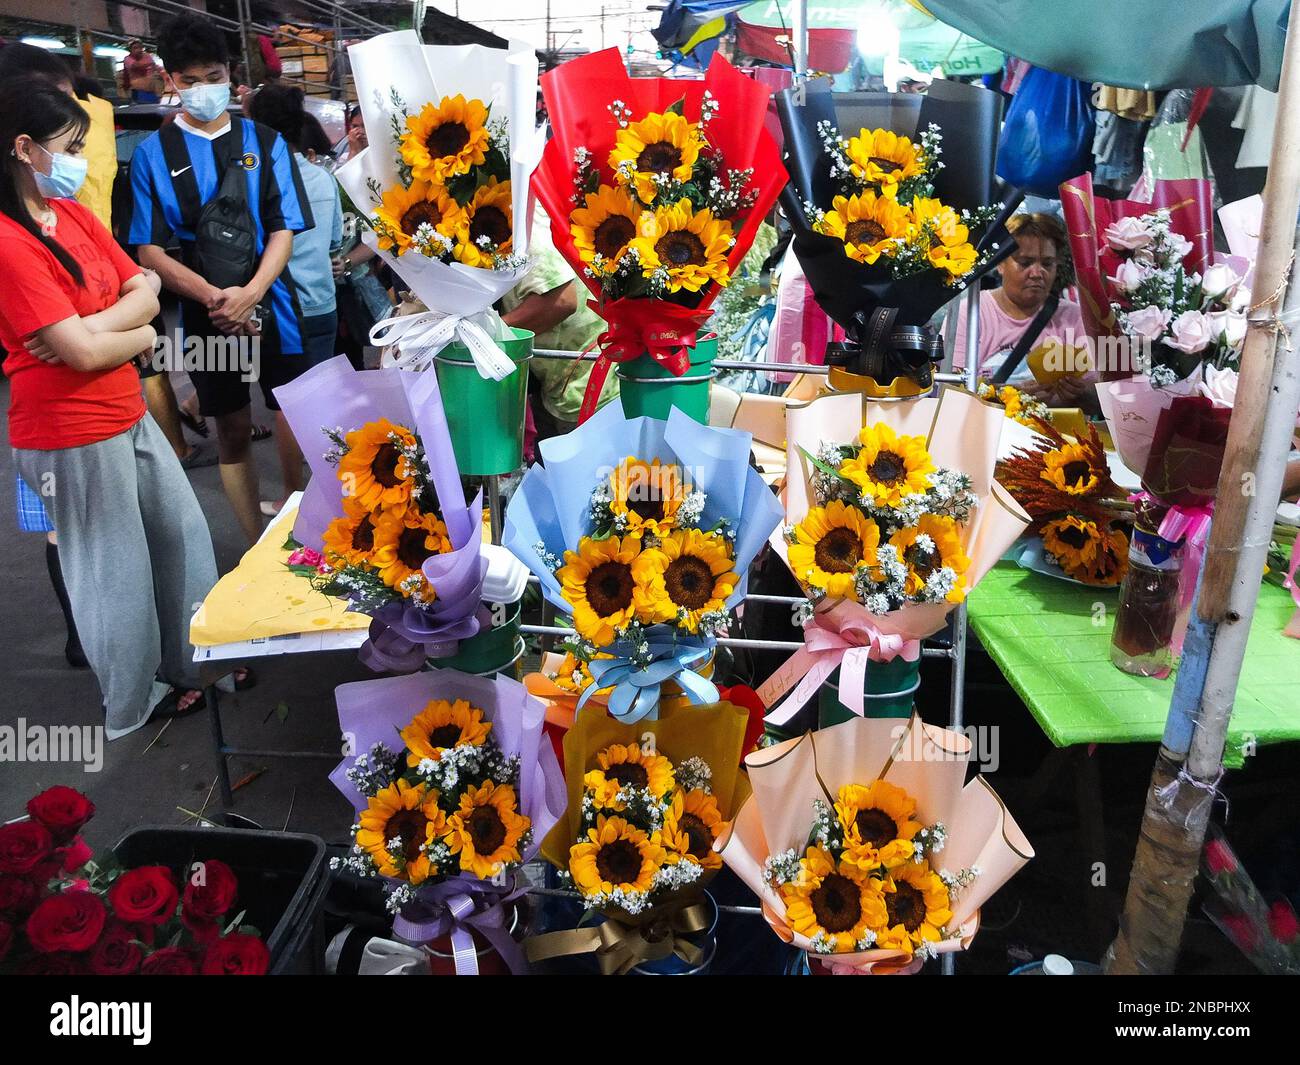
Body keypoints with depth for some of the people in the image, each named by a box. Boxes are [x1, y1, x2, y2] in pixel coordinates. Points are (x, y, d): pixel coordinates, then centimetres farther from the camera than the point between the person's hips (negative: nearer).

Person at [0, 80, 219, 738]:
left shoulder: (71, 213, 7)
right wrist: (139, 335, -3)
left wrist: (92, 326, -15)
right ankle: (133, 705, 27)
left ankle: (196, 662, 35)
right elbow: (84, 352, -22)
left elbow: (144, 292, 3)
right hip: (73, 436, -8)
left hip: (128, 413, 8)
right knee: (116, 570, 6)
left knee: (182, 535, 17)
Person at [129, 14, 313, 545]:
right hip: (206, 315, 0)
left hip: (272, 304, 1)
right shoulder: (153, 154, 2)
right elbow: (150, 251, -2)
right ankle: (258, 547, 17)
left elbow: (284, 229, -1)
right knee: (233, 432, 7)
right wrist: (215, 297, -17)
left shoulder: (265, 142, 4)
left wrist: (250, 293, -16)